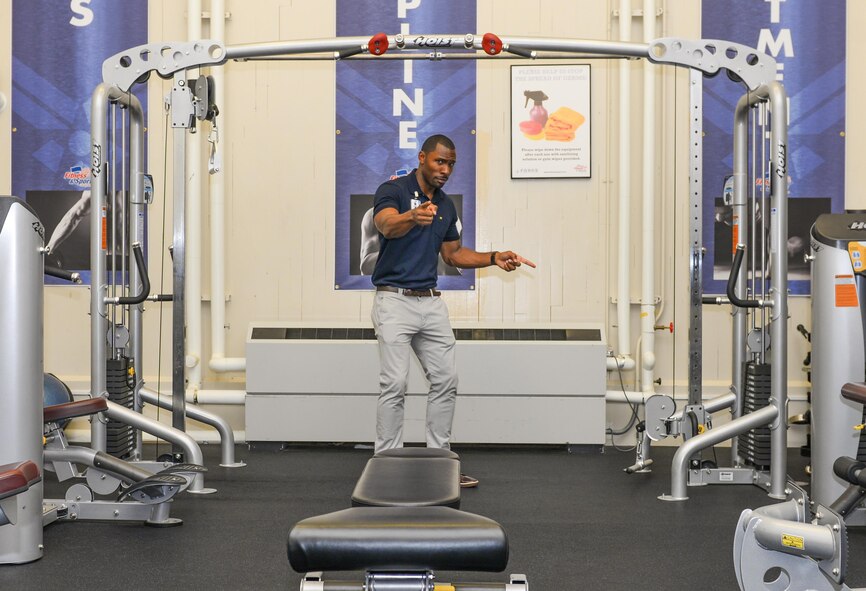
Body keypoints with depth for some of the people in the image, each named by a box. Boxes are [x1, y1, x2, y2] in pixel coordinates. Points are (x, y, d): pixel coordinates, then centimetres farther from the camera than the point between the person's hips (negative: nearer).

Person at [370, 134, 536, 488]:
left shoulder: (446, 206, 13)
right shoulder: (392, 190, -9)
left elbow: (454, 255, 20)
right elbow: (385, 224, -31)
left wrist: (494, 258, 5)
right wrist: (413, 216, -53)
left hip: (431, 302, 7)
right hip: (394, 300, -7)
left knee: (446, 380, 7)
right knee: (394, 384, -9)